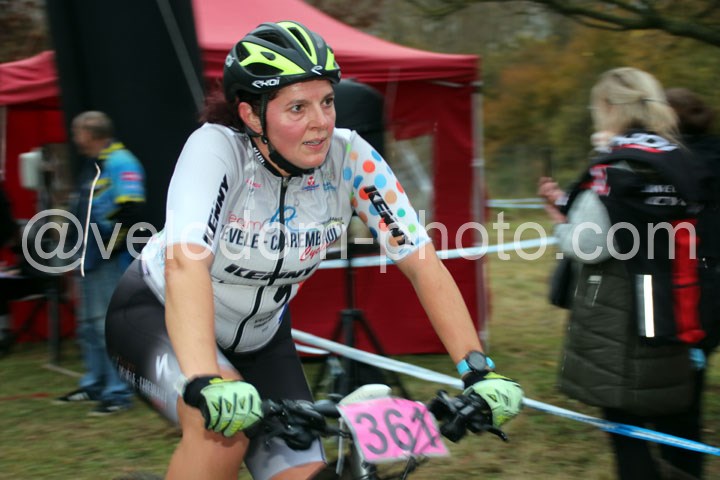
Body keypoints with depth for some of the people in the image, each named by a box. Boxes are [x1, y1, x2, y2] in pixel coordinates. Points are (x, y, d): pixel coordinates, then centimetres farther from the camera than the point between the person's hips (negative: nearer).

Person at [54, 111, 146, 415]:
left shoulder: (121, 164, -15)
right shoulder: (93, 166, 17)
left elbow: (130, 211, -25)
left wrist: (109, 241, -20)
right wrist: (81, 247, 17)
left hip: (110, 262, -11)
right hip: (90, 259, 11)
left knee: (109, 325, -7)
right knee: (89, 325, 18)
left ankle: (118, 392, -1)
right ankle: (94, 384, 31)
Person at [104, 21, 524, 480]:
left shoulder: (350, 158, -21)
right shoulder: (217, 148, -30)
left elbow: (422, 262, -22)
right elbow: (186, 262, -45)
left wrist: (479, 370, -32)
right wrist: (206, 383, -60)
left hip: (258, 334, 5)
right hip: (158, 310, -4)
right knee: (223, 422, -34)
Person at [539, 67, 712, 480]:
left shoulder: (614, 167, -14)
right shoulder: (682, 165, 9)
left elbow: (588, 246, -18)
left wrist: (560, 216, 3)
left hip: (619, 316, -7)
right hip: (672, 317, 7)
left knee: (627, 428, -1)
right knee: (673, 416, 16)